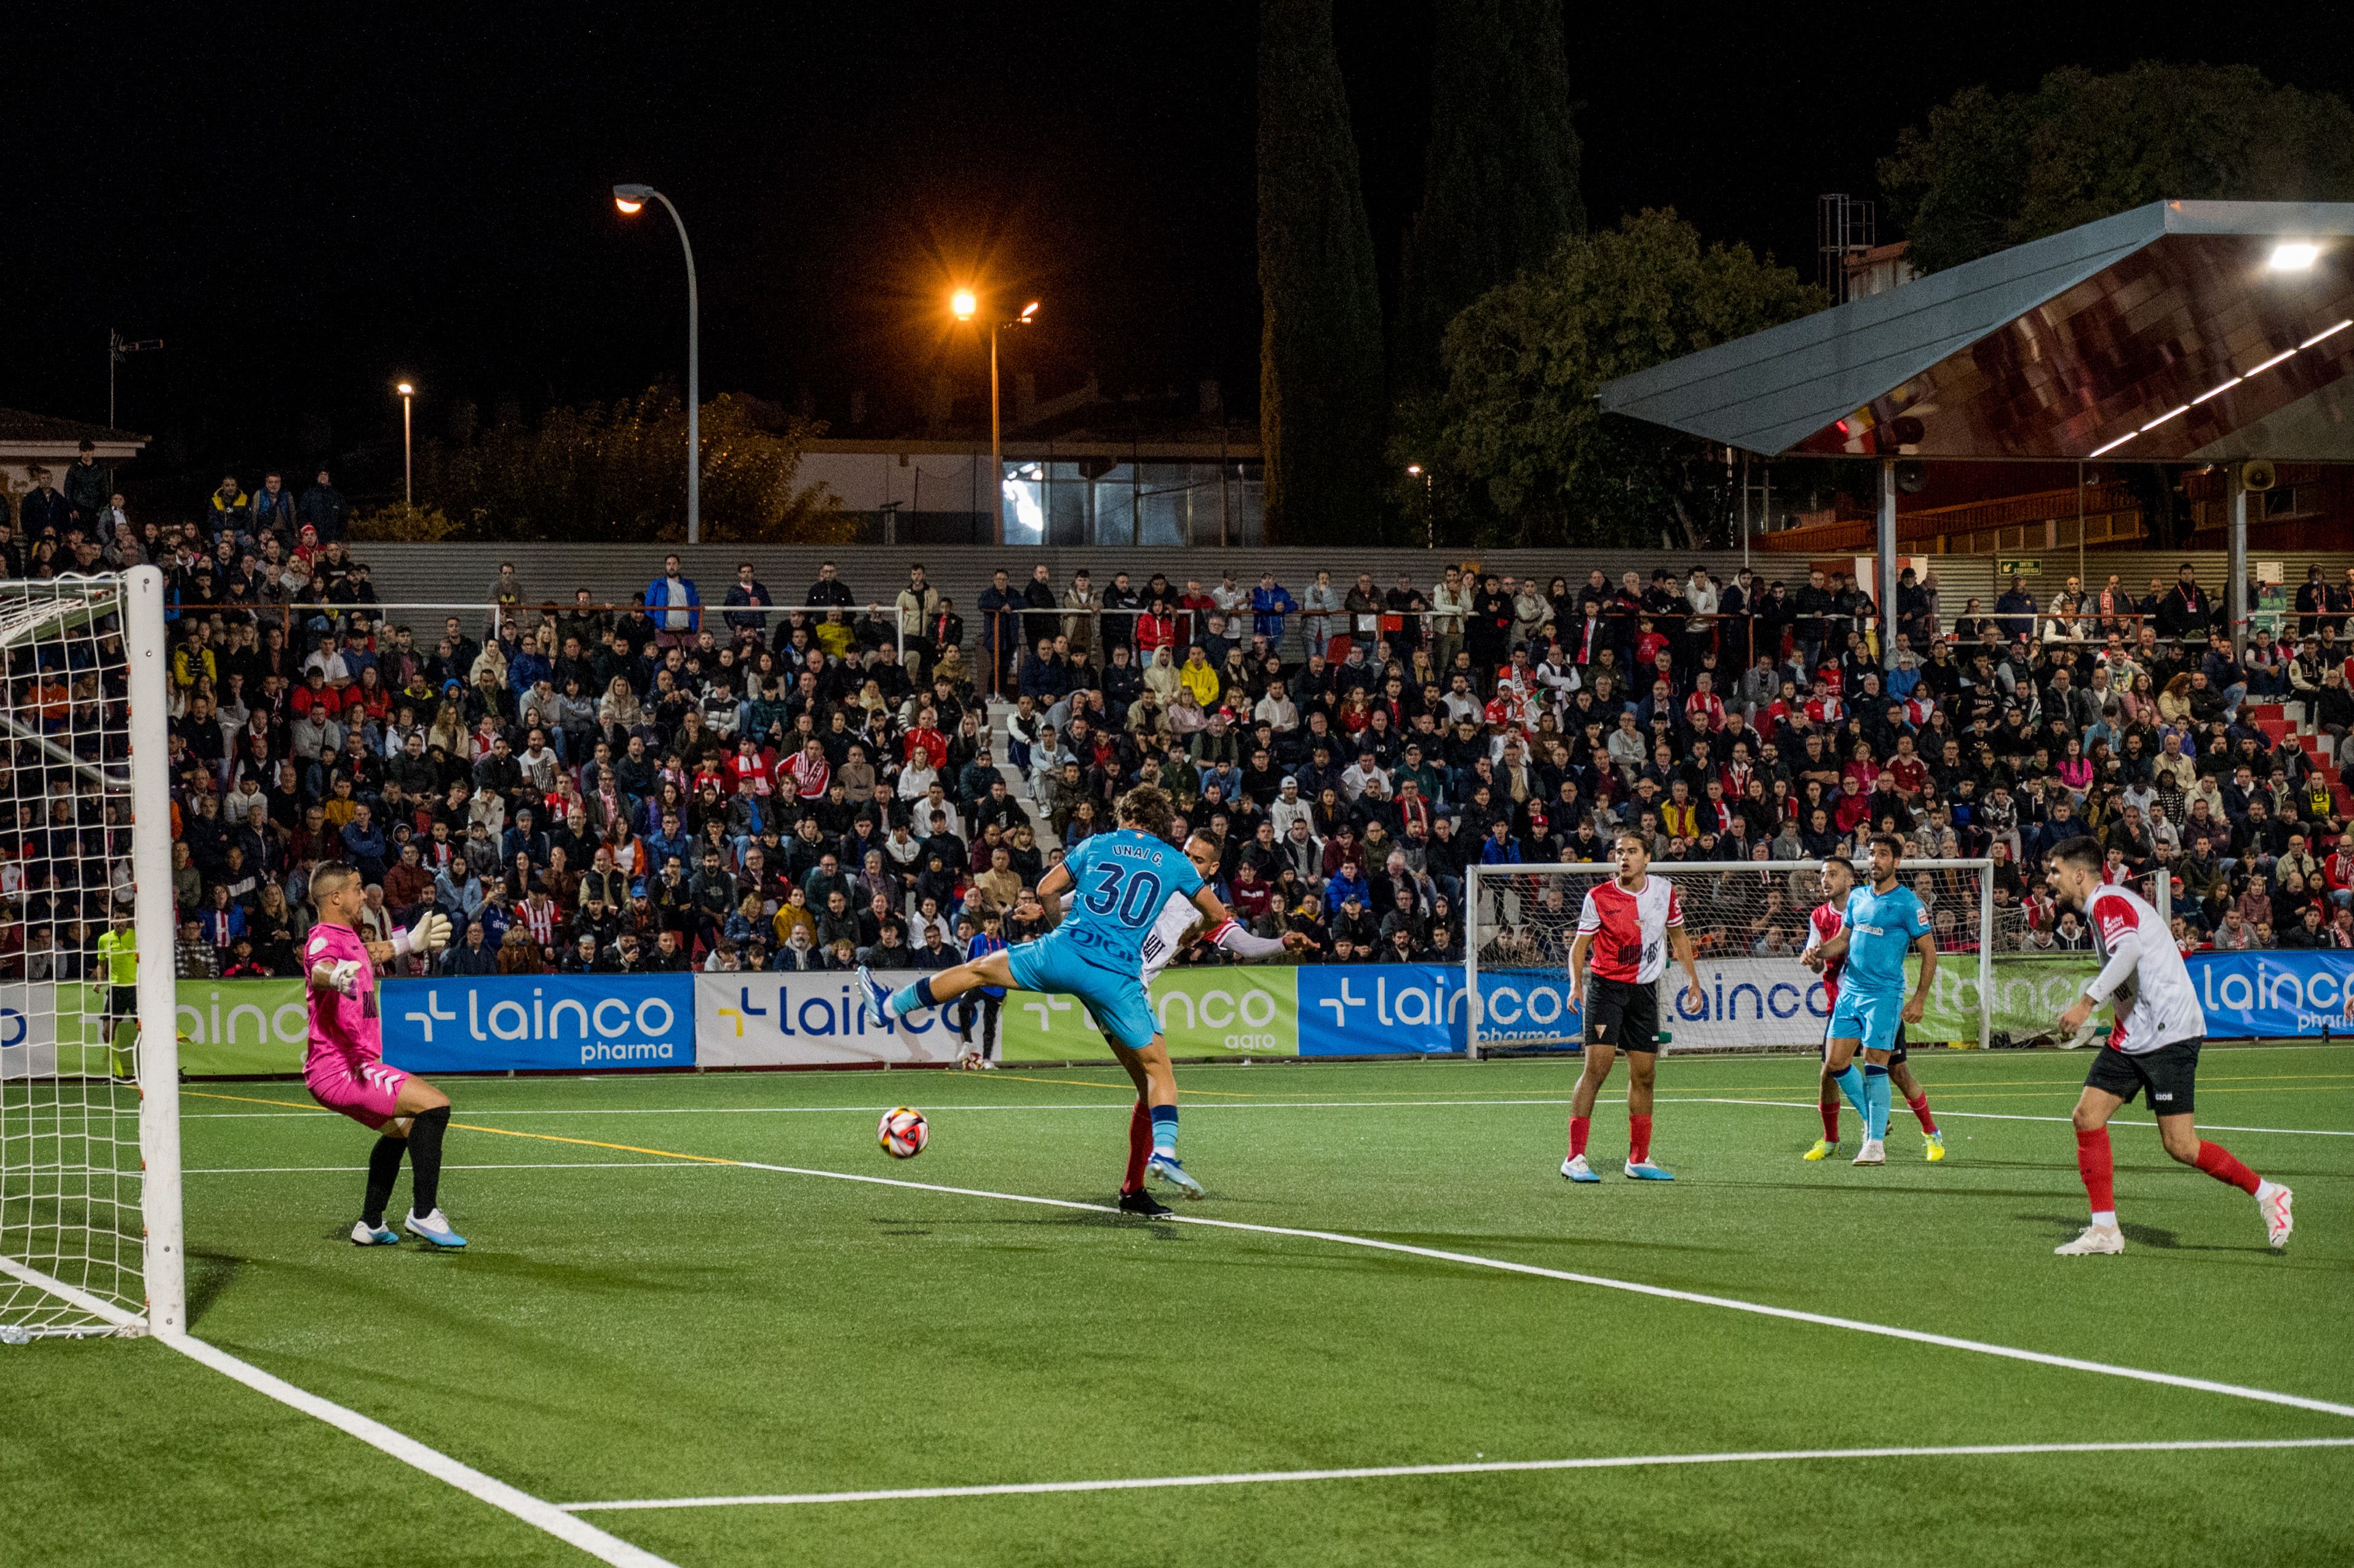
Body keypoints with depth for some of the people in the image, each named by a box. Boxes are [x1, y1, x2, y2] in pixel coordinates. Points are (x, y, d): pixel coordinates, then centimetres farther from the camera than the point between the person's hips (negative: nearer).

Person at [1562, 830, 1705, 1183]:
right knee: (1597, 1067, -15)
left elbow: (1678, 934, 17)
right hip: (1607, 986, -4)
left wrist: (1692, 979, 13)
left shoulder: (1664, 890, 3)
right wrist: (1576, 984, -17)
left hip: (1645, 991, 4)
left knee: (1644, 1074, 7)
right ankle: (1575, 1159, -15)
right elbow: (1580, 944, -1)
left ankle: (1638, 1160, 17)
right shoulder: (1599, 897, -8)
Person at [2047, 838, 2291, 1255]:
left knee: (2180, 1146, -10)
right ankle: (2104, 1230, 1)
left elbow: (2129, 951, -33)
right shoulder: (2101, 906, 17)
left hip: (2168, 1033, -10)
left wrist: (2086, 1002, -35)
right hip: (2132, 1036, 10)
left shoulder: (2109, 901, -14)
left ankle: (2267, 1194, 7)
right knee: (2088, 1116, -2)